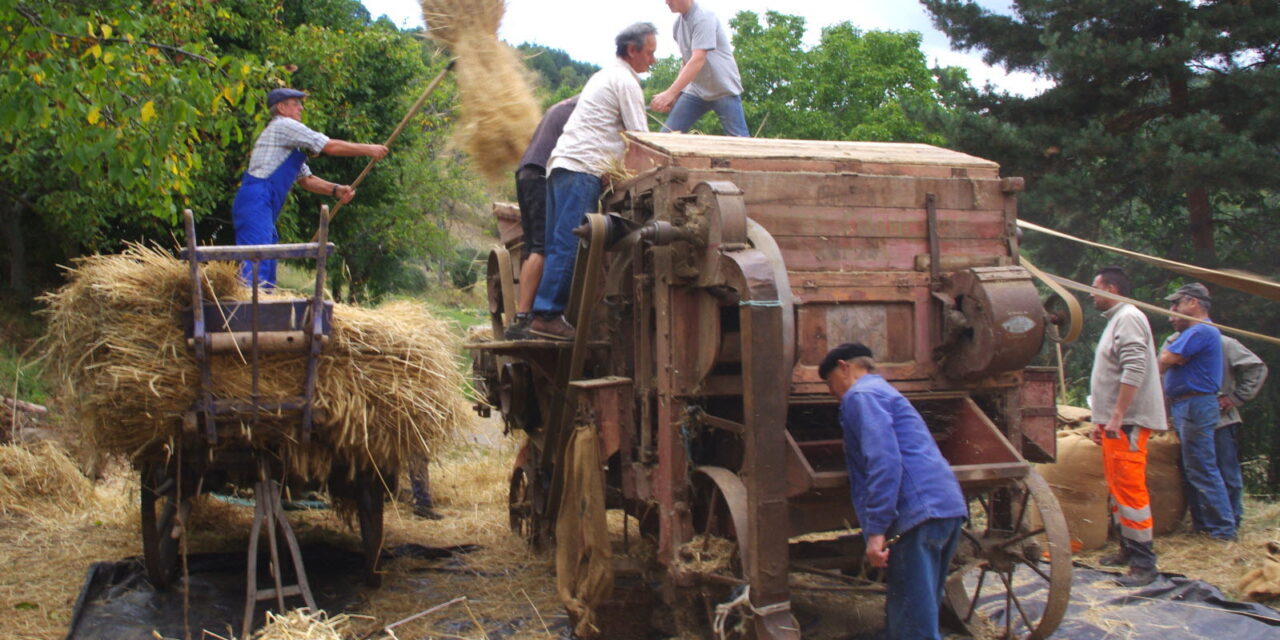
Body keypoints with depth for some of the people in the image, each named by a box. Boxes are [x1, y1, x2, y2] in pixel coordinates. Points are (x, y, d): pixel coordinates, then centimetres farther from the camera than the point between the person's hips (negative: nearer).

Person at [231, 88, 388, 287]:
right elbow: (331, 146, -6)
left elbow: (305, 179, 24)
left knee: (267, 269, 9)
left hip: (265, 207, 10)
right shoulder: (284, 126, -3)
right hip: (256, 202, -10)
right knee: (256, 265, -18)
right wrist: (368, 149, 2)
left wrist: (336, 189, 9)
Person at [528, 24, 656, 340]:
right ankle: (546, 315, -16)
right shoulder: (626, 81, -3)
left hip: (561, 163, 10)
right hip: (582, 169, -10)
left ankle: (546, 314, 5)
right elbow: (640, 137, -5)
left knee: (559, 245, 7)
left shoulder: (604, 76, 27)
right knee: (569, 245, -13)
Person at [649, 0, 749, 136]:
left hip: (724, 90, -7)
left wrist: (670, 93, -38)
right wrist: (675, 95, 7)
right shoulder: (678, 24, 5)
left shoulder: (704, 18, -19)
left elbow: (698, 60, -30)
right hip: (695, 90, 7)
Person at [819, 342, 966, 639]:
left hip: (919, 512, -10)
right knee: (921, 613, 17)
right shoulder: (884, 392, 29)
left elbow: (884, 461, -16)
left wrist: (876, 529, -19)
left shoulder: (861, 395, -2)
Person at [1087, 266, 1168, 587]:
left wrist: (1116, 417, -26)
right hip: (1115, 421, 11)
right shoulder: (1115, 320, 21)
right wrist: (1102, 420, 24)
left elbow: (1134, 371, -24)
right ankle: (1128, 549, 25)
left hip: (1127, 422, -11)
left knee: (1130, 489, -11)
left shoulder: (1128, 318, -12)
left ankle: (1143, 563, -9)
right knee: (1118, 488, 16)